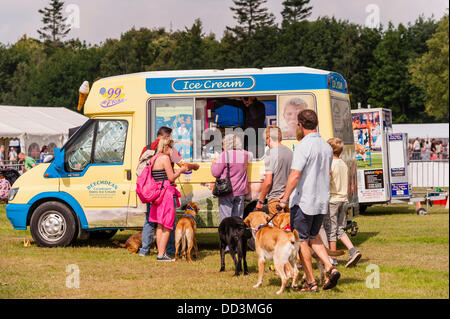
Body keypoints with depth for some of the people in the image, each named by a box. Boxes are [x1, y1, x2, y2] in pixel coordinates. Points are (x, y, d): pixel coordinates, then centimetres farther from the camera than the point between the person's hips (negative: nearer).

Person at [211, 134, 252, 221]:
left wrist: (214, 164, 9)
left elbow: (216, 173, -10)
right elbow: (251, 156, 30)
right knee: (238, 218, 9)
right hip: (240, 191, 5)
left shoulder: (224, 155, -12)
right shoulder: (244, 154, 5)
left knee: (225, 218, -2)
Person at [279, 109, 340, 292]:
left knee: (301, 241, 5)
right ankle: (330, 268, 3)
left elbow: (295, 175, -23)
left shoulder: (303, 146, -16)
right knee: (313, 236, 22)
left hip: (303, 201, -7)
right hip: (322, 201, 7)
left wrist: (285, 198, -16)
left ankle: (311, 282, 6)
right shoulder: (327, 147, 8)